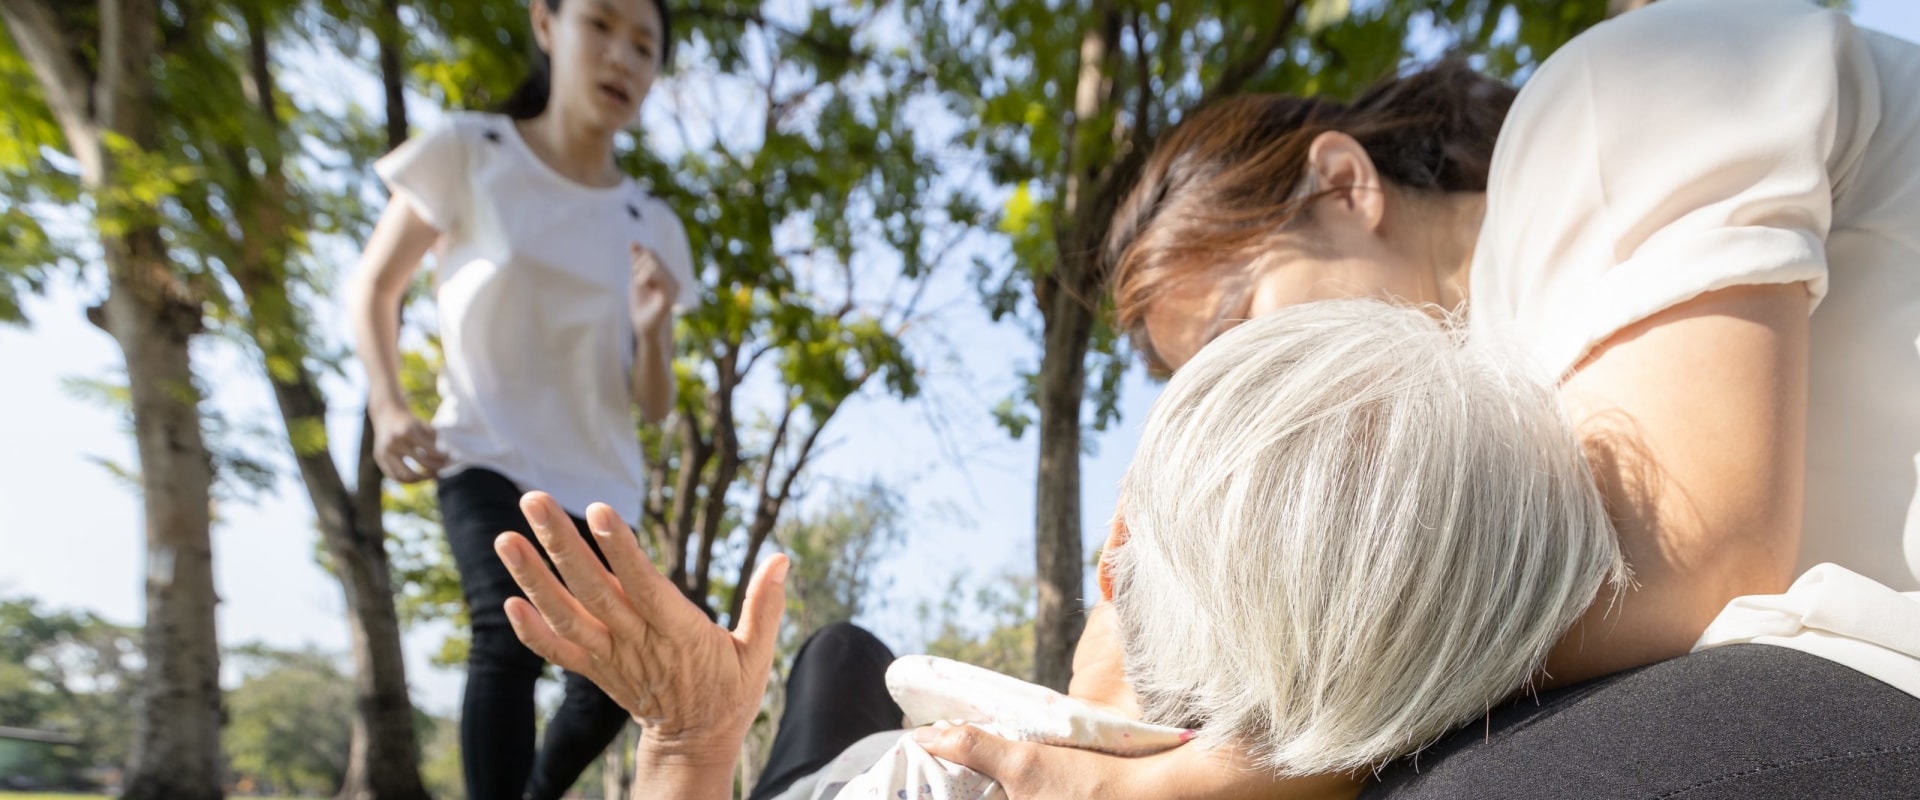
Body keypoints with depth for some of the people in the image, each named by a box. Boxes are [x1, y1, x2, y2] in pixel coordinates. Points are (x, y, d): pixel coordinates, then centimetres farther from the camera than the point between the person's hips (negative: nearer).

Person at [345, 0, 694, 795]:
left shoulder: (651, 226, 1)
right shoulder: (468, 150, -5)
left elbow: (654, 406, 3)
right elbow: (375, 285, 4)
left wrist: (652, 330, -19)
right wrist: (387, 406, -12)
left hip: (596, 483, 4)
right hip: (487, 460, -3)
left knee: (609, 686, 6)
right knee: (511, 633, -28)